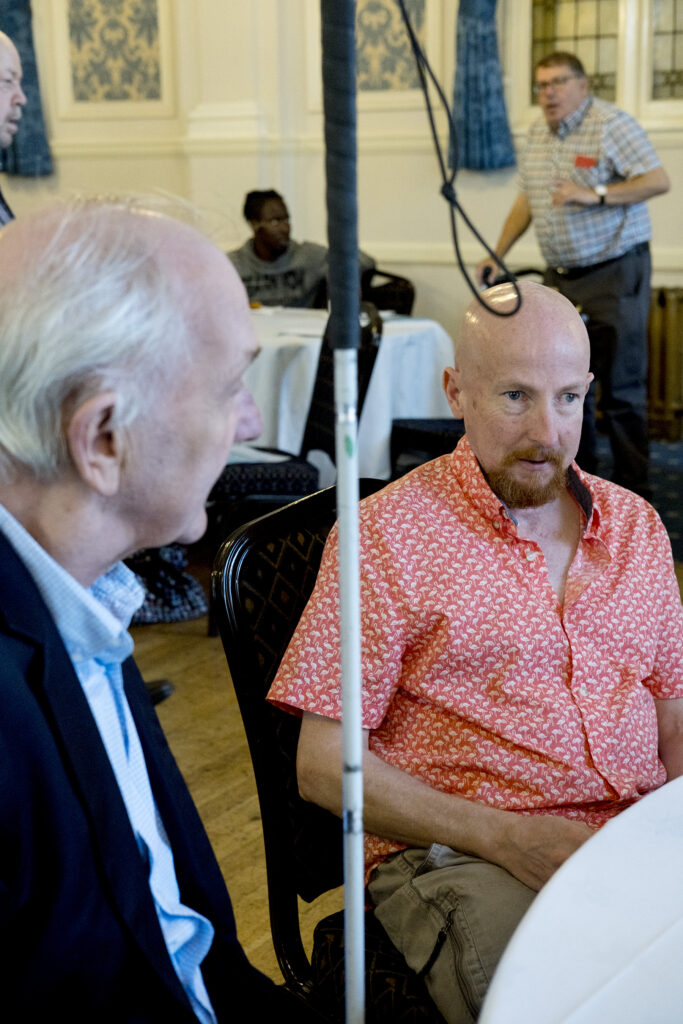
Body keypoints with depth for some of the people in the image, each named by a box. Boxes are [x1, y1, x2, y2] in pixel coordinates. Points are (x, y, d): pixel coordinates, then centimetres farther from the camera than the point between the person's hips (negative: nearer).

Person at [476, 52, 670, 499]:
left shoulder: (612, 124, -10)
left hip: (615, 272, -7)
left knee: (621, 385, -6)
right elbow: (526, 200, 22)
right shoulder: (538, 134, 13)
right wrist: (498, 253, 15)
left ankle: (633, 491, 1)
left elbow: (658, 180, -16)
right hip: (562, 276, 7)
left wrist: (595, 195, -24)